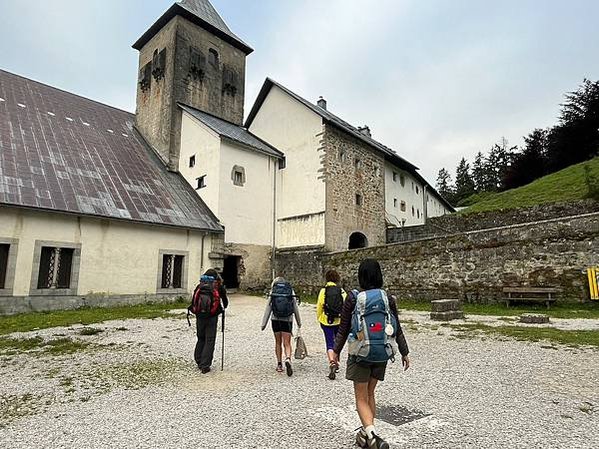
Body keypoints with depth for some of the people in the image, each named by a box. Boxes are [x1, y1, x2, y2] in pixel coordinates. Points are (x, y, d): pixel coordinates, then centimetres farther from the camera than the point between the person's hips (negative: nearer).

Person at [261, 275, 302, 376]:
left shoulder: (272, 292, 2)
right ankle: (288, 359, -23)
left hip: (275, 320, 1)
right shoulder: (291, 292, 3)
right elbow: (296, 309, 5)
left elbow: (268, 309, 2)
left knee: (278, 343, 15)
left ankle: (279, 365, 20)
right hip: (287, 320, -1)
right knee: (287, 343, 2)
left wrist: (264, 323, 7)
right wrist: (299, 322, 14)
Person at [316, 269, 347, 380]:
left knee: (329, 343, 3)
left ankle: (332, 362, -17)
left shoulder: (323, 291, -8)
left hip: (326, 321, -2)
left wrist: (319, 318, 10)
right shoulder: (342, 291, -4)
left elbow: (319, 306, -5)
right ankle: (335, 362, 33)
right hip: (339, 321, 2)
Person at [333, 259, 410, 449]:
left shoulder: (353, 298, -11)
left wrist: (336, 351, 6)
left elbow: (343, 329, -6)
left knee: (361, 398, 9)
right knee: (370, 394, 21)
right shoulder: (388, 298, -4)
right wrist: (405, 353, 13)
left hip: (360, 353, -3)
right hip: (381, 354, 4)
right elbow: (397, 328, 1)